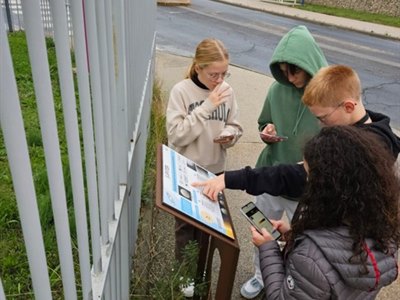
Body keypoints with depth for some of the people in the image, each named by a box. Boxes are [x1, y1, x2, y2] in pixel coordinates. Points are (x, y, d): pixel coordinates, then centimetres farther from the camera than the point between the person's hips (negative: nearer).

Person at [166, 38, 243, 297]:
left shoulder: (227, 90, -5)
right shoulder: (181, 91, -16)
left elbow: (235, 127, 5)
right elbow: (177, 134, -21)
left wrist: (229, 135, -18)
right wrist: (206, 107, -26)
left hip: (215, 170, 4)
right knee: (186, 225, 13)